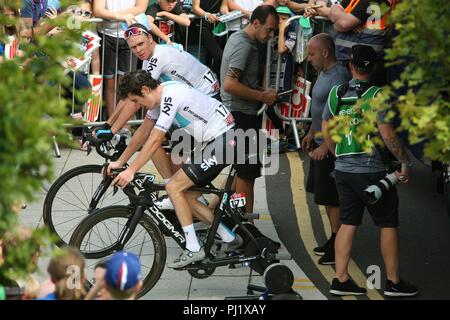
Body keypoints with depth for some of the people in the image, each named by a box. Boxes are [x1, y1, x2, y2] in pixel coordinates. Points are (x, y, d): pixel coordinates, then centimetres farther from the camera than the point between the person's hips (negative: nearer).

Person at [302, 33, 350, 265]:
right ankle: (333, 240, 25)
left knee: (333, 198, -6)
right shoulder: (323, 73, 12)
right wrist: (311, 133, 25)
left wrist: (326, 146, -26)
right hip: (321, 143, 10)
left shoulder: (338, 76, -21)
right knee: (325, 195, 16)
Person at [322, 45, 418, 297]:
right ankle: (393, 282, 11)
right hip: (372, 171, -5)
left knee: (348, 223, 11)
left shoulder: (336, 93, 3)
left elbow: (326, 130, 12)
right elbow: (388, 135, -18)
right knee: (389, 224, 6)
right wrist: (405, 162, -7)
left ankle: (341, 279, 8)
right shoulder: (376, 95, -14)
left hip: (343, 170, 5)